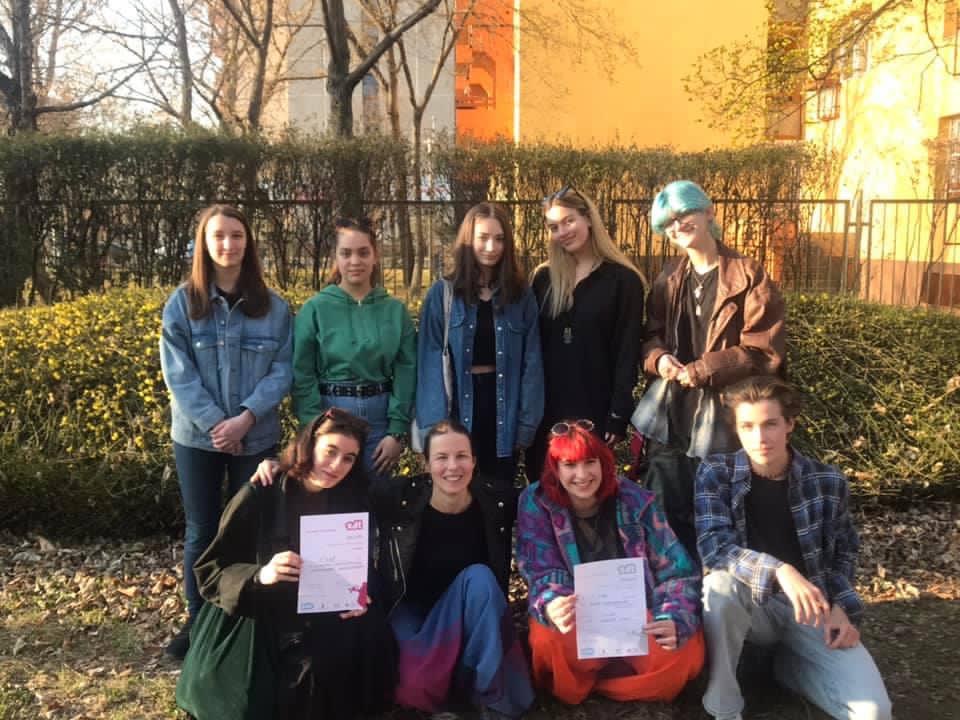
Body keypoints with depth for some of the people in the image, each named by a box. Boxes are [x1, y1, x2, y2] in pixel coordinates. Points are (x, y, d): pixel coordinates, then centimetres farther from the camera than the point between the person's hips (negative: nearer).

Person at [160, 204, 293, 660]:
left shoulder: (273, 306, -1)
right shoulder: (182, 303, -2)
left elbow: (283, 370, -4)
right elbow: (177, 373, -7)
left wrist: (247, 416, -17)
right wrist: (214, 422, -16)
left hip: (256, 436, 0)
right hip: (197, 436, 0)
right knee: (202, 530, 11)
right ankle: (198, 620, 27)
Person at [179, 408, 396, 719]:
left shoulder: (352, 500, 5)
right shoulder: (259, 497, -7)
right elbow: (210, 572, -7)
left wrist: (361, 596, -18)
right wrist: (260, 576, -27)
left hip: (333, 617, 4)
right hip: (269, 620, -3)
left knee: (372, 642, -27)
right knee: (322, 661, -31)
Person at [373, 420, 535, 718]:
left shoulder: (495, 504, -12)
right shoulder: (399, 500, -18)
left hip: (464, 615, 3)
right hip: (410, 610, -2)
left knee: (479, 576, -29)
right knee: (418, 686, -30)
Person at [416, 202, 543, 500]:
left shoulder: (522, 295, 3)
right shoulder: (442, 293, -2)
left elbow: (531, 362, 2)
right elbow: (431, 362, -5)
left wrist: (528, 422, -4)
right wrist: (435, 424, -12)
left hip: (503, 410, 2)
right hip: (458, 408, -1)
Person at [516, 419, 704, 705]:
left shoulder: (635, 500, -8)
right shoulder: (536, 503, -11)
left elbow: (677, 570, -8)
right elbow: (544, 575, -14)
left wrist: (674, 620, -30)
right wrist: (552, 608, -39)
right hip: (575, 620, -2)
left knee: (686, 649, -27)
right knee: (548, 642, -36)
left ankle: (585, 683, -6)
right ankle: (569, 685, 0)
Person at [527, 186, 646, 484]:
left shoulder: (623, 279, -4)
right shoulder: (543, 278, 7)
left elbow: (627, 352, -7)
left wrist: (618, 415, -12)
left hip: (594, 407, -3)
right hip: (544, 406, 4)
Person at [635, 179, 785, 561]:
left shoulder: (749, 276, -7)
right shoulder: (668, 279, 10)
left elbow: (765, 351, -11)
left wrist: (702, 371, -17)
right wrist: (658, 358, -8)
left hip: (720, 420, -5)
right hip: (668, 418, 5)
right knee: (664, 518, 13)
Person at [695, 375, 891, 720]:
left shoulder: (827, 481, -4)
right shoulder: (715, 473, -10)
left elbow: (844, 553, 10)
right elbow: (713, 546, -22)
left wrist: (840, 608, -7)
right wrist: (780, 571, -37)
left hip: (811, 607, 2)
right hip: (751, 603, -1)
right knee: (720, 583, -37)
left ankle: (790, 660, 14)